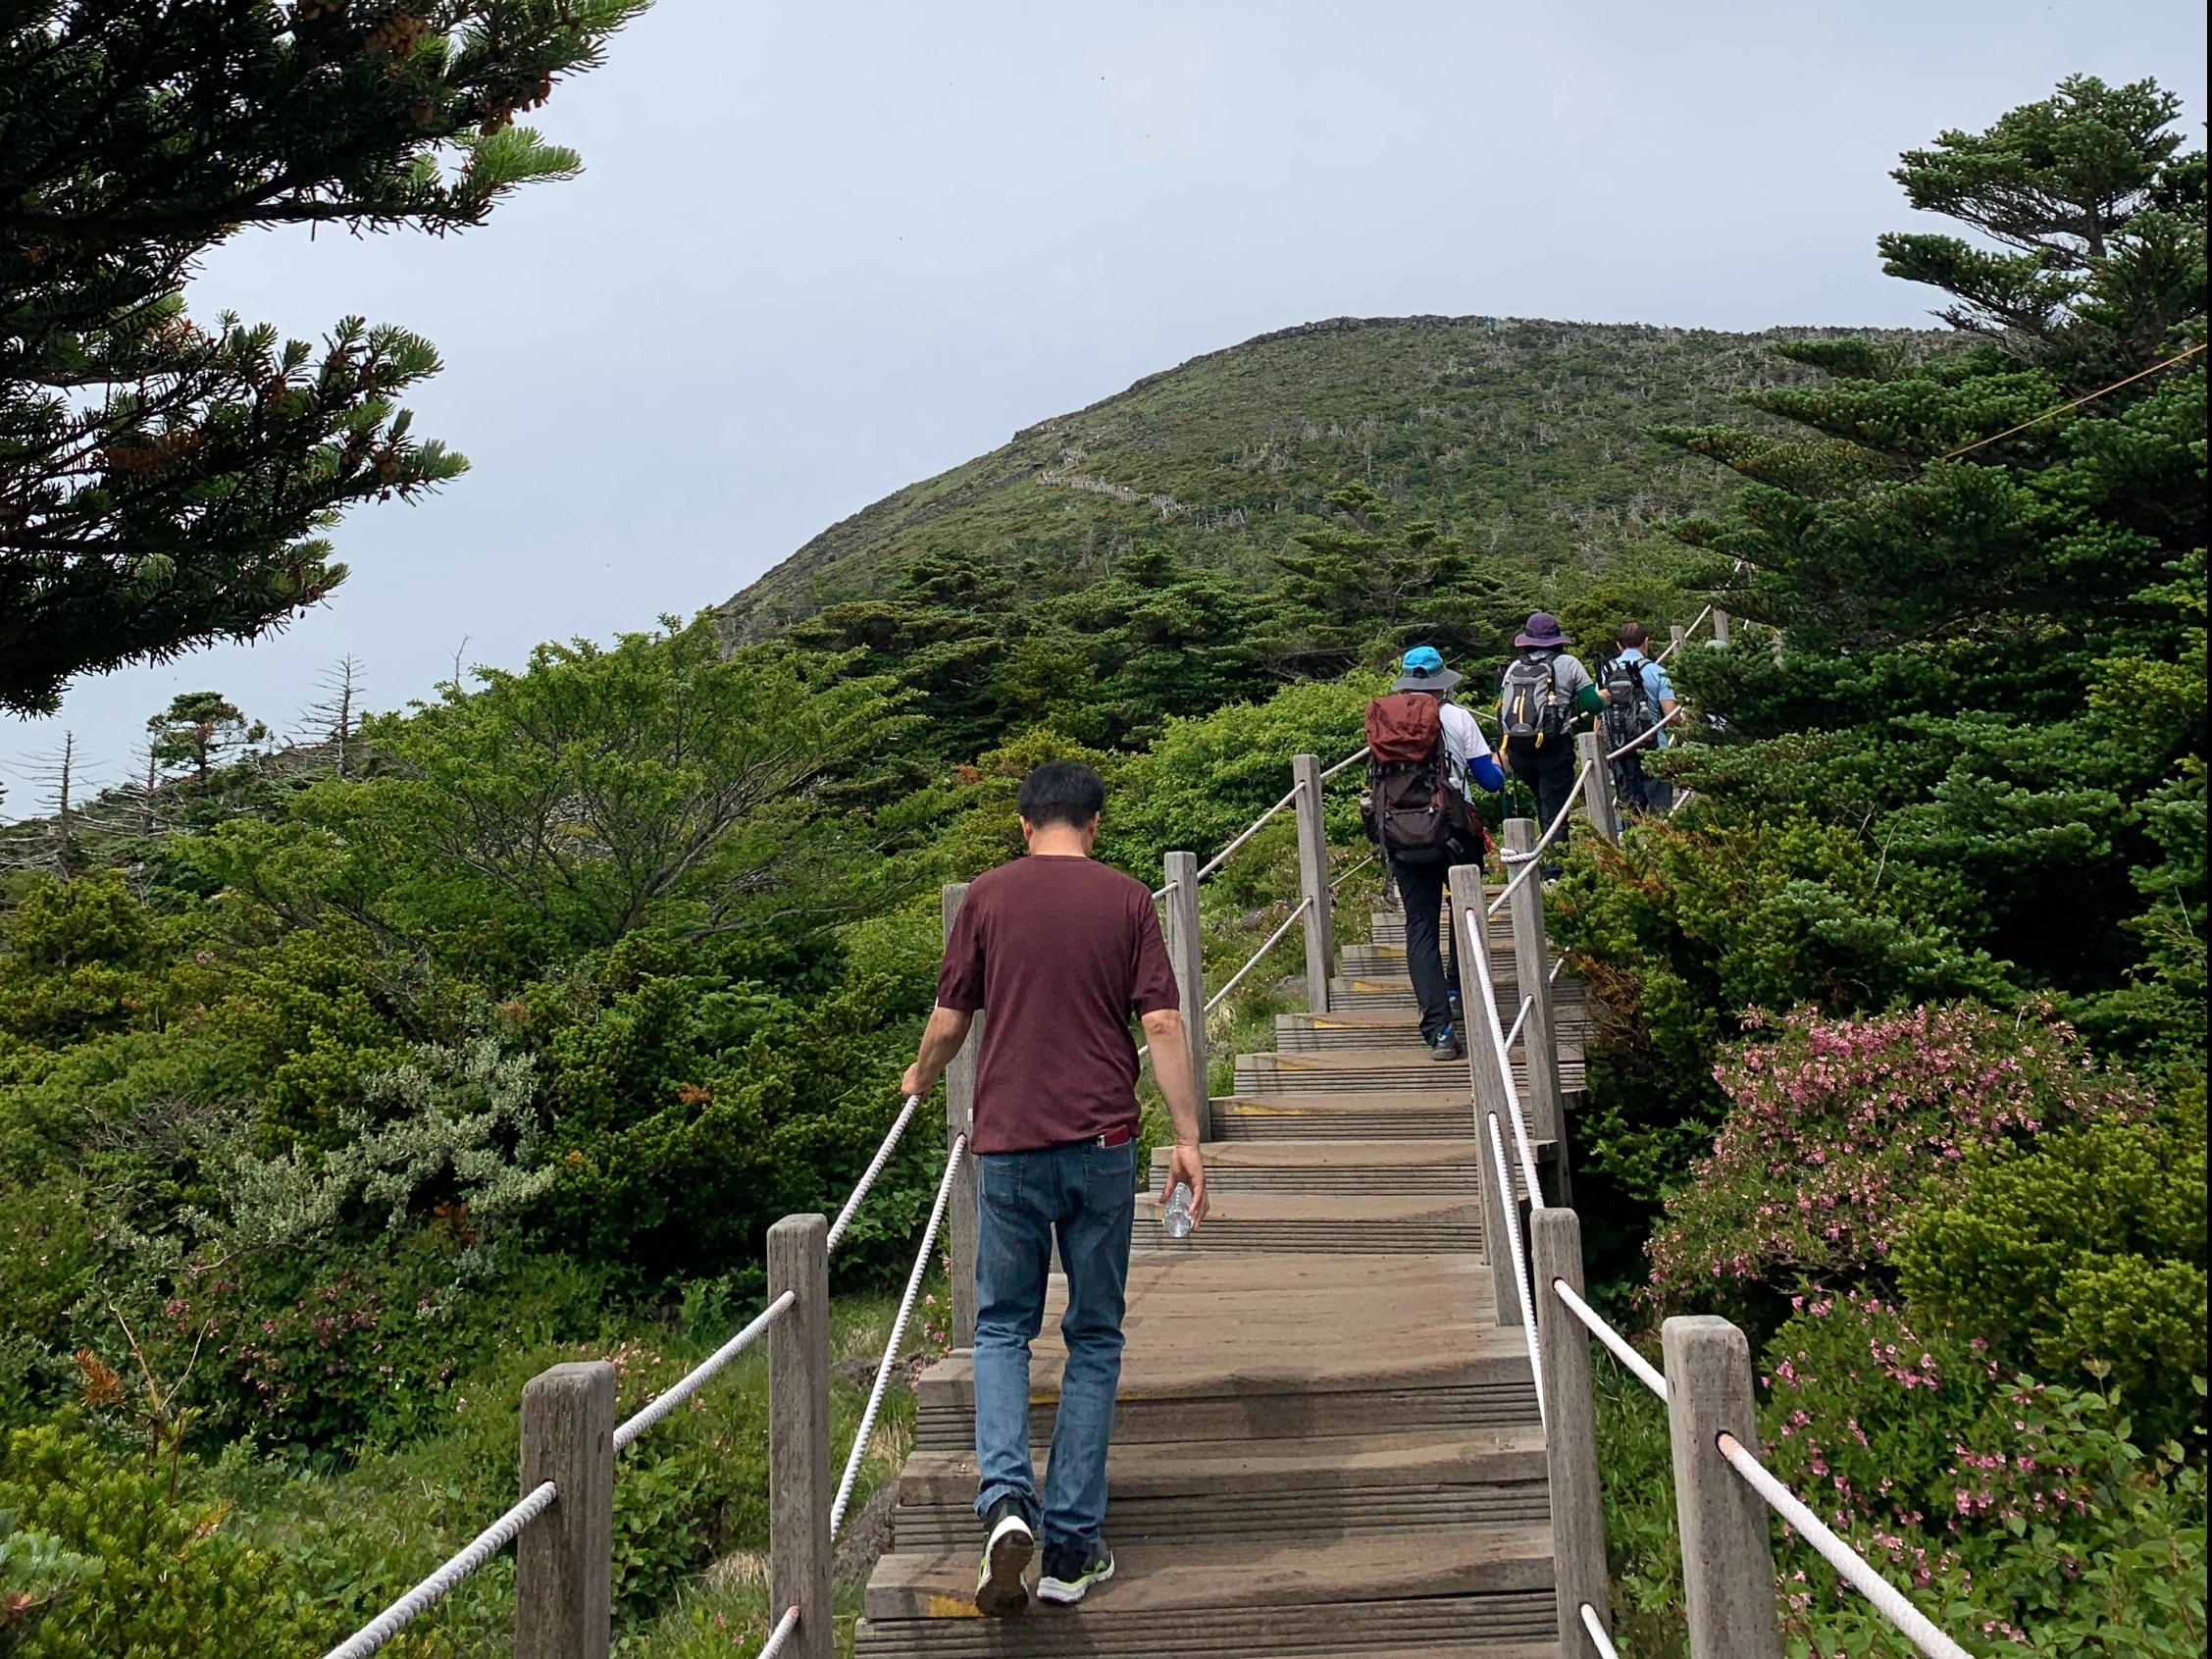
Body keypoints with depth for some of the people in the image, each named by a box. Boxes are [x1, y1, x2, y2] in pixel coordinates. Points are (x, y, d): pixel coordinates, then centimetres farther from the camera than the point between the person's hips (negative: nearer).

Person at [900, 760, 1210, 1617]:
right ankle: (1073, 1550, 15)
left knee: (1002, 1326, 15)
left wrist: (921, 1078, 25)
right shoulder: (1128, 900, 2)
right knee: (1094, 1338, 12)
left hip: (1008, 1139, 0)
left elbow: (949, 1021, 4)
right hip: (1101, 1143, 0)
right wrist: (1187, 1138, 0)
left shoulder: (987, 895, 1)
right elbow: (1162, 1024, -4)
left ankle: (1007, 1501, -5)